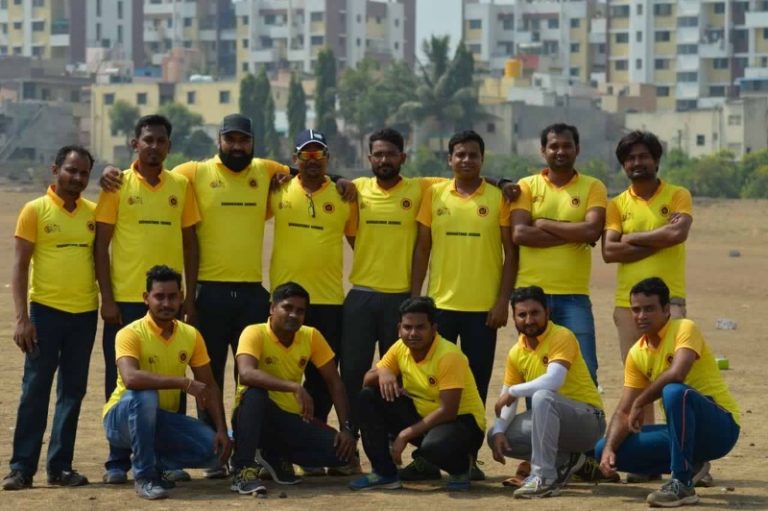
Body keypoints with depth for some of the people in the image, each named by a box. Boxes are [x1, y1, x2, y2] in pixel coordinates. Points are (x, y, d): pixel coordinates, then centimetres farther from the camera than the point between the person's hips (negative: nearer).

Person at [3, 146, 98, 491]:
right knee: (35, 390, -2)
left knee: (72, 392, 6)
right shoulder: (35, 210, -3)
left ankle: (60, 466, 12)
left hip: (85, 313, 4)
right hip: (46, 310, -4)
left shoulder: (94, 213, 8)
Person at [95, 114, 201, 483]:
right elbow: (101, 243, -1)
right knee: (122, 379, 2)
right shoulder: (118, 185, 0)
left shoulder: (181, 186, 7)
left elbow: (189, 242, 11)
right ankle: (118, 460, 8)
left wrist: (190, 296, 5)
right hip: (125, 299, -2)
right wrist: (107, 298, -8)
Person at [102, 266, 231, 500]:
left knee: (214, 448, -18)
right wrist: (185, 383, -39)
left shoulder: (191, 335, 0)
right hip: (122, 419, -4)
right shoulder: (131, 334, -18)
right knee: (145, 394, -38)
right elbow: (130, 378, -37)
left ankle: (157, 462, 8)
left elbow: (209, 386, 3)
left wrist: (222, 430, -11)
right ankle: (144, 476, -24)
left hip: (163, 419, 5)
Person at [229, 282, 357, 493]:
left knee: (341, 451, -17)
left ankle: (276, 457, 7)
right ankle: (242, 470, -32)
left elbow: (334, 382, 4)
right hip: (255, 418, -5)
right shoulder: (255, 333, -15)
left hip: (292, 419, 5)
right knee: (255, 391, -37)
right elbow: (246, 374, -34)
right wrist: (294, 387, -43)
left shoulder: (311, 336, 0)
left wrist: (346, 428, -8)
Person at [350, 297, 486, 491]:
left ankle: (461, 468, -3)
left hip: (461, 420, -7)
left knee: (433, 446, -41)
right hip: (422, 415, 7)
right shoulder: (400, 348, -4)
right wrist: (382, 373, -22)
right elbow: (367, 379, 3)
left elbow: (448, 411, -28)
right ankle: (384, 473, -3)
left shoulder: (448, 356, -25)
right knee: (368, 397, -9)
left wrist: (406, 434, -26)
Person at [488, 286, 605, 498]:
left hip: (587, 419, -8)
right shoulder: (516, 353, 5)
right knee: (496, 436, -2)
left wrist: (513, 391, -21)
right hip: (555, 419, 8)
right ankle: (564, 461, 6)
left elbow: (553, 381, -32)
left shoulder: (562, 337, -17)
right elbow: (507, 400, 6)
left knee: (542, 397, -35)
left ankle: (544, 477, -32)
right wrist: (499, 431, -12)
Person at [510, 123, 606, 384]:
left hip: (574, 295, -1)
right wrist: (573, 234, -10)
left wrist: (545, 224, -8)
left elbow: (593, 230, -11)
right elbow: (519, 234, -9)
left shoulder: (593, 187, 5)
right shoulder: (527, 186, 6)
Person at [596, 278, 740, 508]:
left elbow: (677, 373, -33)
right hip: (682, 430, 7)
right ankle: (689, 465, 6)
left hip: (721, 426, -7)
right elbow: (623, 412, 4)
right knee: (603, 450, -4)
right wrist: (609, 449, -13)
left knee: (674, 391, -38)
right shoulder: (636, 354, 6)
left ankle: (682, 484, -28)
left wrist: (640, 403, -21)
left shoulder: (685, 329, -13)